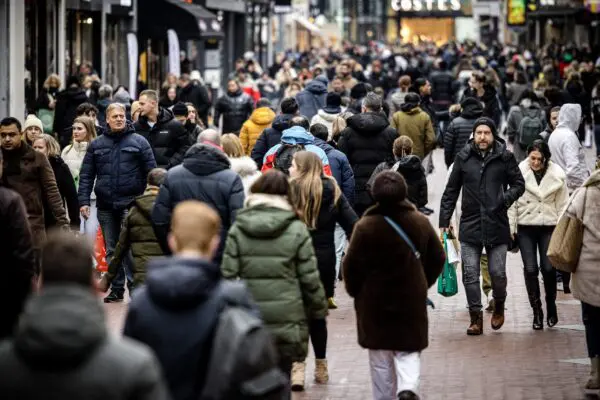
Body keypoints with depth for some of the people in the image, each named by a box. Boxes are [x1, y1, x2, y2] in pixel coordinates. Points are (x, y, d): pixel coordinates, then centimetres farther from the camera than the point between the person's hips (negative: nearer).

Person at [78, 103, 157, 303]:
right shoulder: (96, 145, 10)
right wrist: (84, 201, -1)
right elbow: (86, 175, 9)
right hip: (105, 205, 4)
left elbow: (151, 172, 1)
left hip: (131, 203, -4)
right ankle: (117, 288, 14)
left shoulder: (139, 142, 3)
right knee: (111, 249, 8)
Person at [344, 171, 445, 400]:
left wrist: (355, 291, 8)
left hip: (374, 300, -2)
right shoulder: (421, 223, -3)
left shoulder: (365, 226, -14)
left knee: (380, 357, 10)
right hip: (412, 300, 2)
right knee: (408, 350, 10)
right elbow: (437, 259, 6)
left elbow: (351, 266, -10)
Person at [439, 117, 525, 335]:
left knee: (498, 273, -1)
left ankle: (499, 307, 27)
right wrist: (444, 221, 5)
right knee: (470, 274, -1)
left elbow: (519, 184, 8)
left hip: (497, 225, -1)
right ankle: (476, 317, 8)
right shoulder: (464, 158, 4)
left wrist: (506, 198, -12)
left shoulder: (505, 158, 1)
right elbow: (451, 191, 9)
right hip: (470, 225, 1)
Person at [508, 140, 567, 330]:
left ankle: (551, 305, 20)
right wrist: (511, 229, -3)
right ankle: (537, 312, 11)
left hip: (548, 227, 0)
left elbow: (562, 206, 1)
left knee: (548, 268, -4)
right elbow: (512, 202, -2)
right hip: (525, 228, 0)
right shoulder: (519, 172, -7)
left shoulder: (557, 175, -5)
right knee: (530, 269, -1)